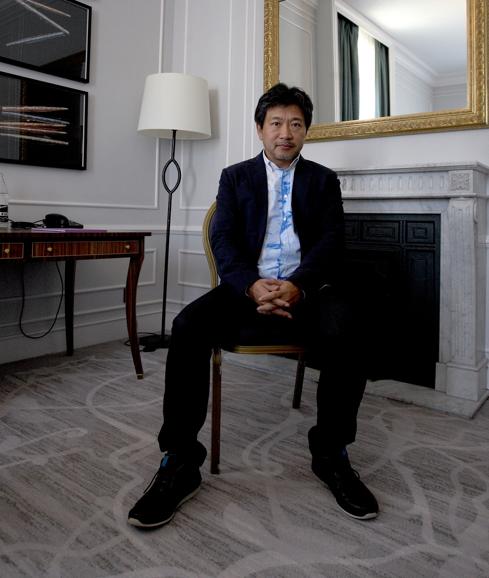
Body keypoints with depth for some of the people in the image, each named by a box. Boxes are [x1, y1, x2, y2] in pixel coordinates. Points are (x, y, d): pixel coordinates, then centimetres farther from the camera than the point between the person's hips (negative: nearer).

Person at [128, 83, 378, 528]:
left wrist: (297, 286, -20)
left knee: (343, 333, -33)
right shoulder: (235, 177, 16)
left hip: (307, 287, 0)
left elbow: (331, 242, 2)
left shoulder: (324, 180, 16)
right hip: (249, 286, 1)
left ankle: (332, 455, -10)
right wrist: (253, 285, -20)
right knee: (188, 326, -28)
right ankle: (180, 462, -16)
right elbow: (223, 241, 2)